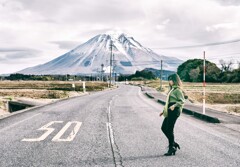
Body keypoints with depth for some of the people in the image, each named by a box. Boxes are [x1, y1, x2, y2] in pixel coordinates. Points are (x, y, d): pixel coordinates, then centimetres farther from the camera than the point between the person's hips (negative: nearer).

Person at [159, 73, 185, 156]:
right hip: (169, 112, 10)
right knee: (163, 128, 9)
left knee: (169, 129, -6)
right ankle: (174, 143, 21)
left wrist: (174, 105, -31)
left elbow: (182, 101, -17)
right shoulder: (172, 89, 19)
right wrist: (164, 111, 23)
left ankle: (171, 148, 4)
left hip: (174, 111, -10)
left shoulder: (177, 90, -10)